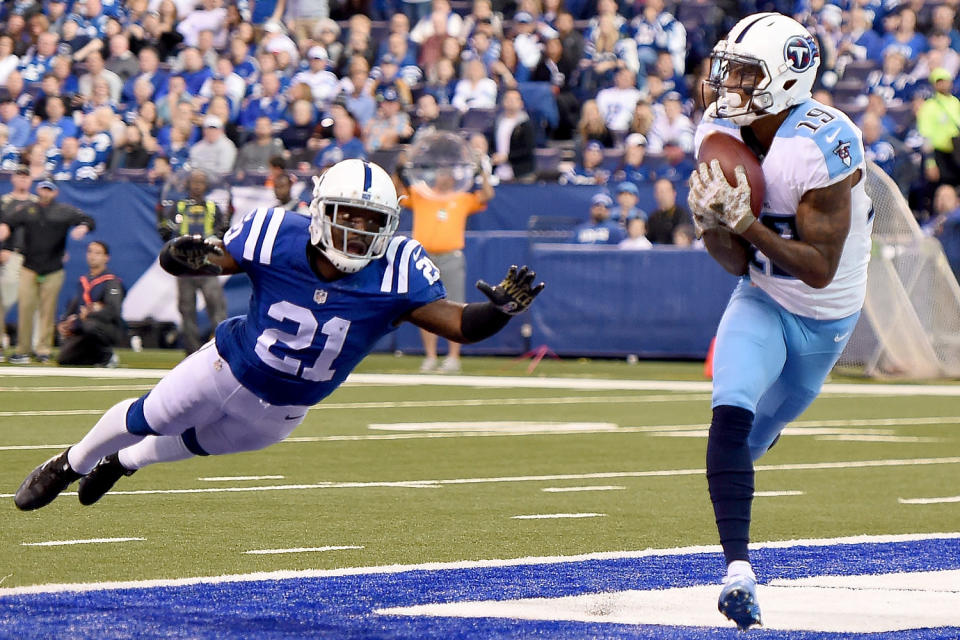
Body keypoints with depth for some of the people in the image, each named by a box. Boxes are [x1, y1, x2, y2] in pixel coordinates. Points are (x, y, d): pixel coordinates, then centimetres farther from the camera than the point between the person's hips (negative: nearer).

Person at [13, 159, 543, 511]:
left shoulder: (396, 274, -30)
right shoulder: (276, 237, -30)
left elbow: (460, 325, -33)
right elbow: (214, 258, -18)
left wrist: (500, 310, -53)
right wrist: (188, 257, -41)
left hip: (284, 410, 2)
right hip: (230, 369, -2)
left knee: (197, 444, 25)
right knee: (148, 419, 16)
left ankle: (120, 463, 58)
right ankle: (70, 464, 48)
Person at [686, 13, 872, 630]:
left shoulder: (825, 145, -29)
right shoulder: (722, 134, -11)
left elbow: (819, 268, -28)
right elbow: (736, 261, -9)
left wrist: (747, 223, -37)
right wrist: (711, 222, -31)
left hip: (824, 318, -3)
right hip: (761, 301, 3)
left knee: (758, 431, 14)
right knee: (731, 413, -22)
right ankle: (738, 568, -24)